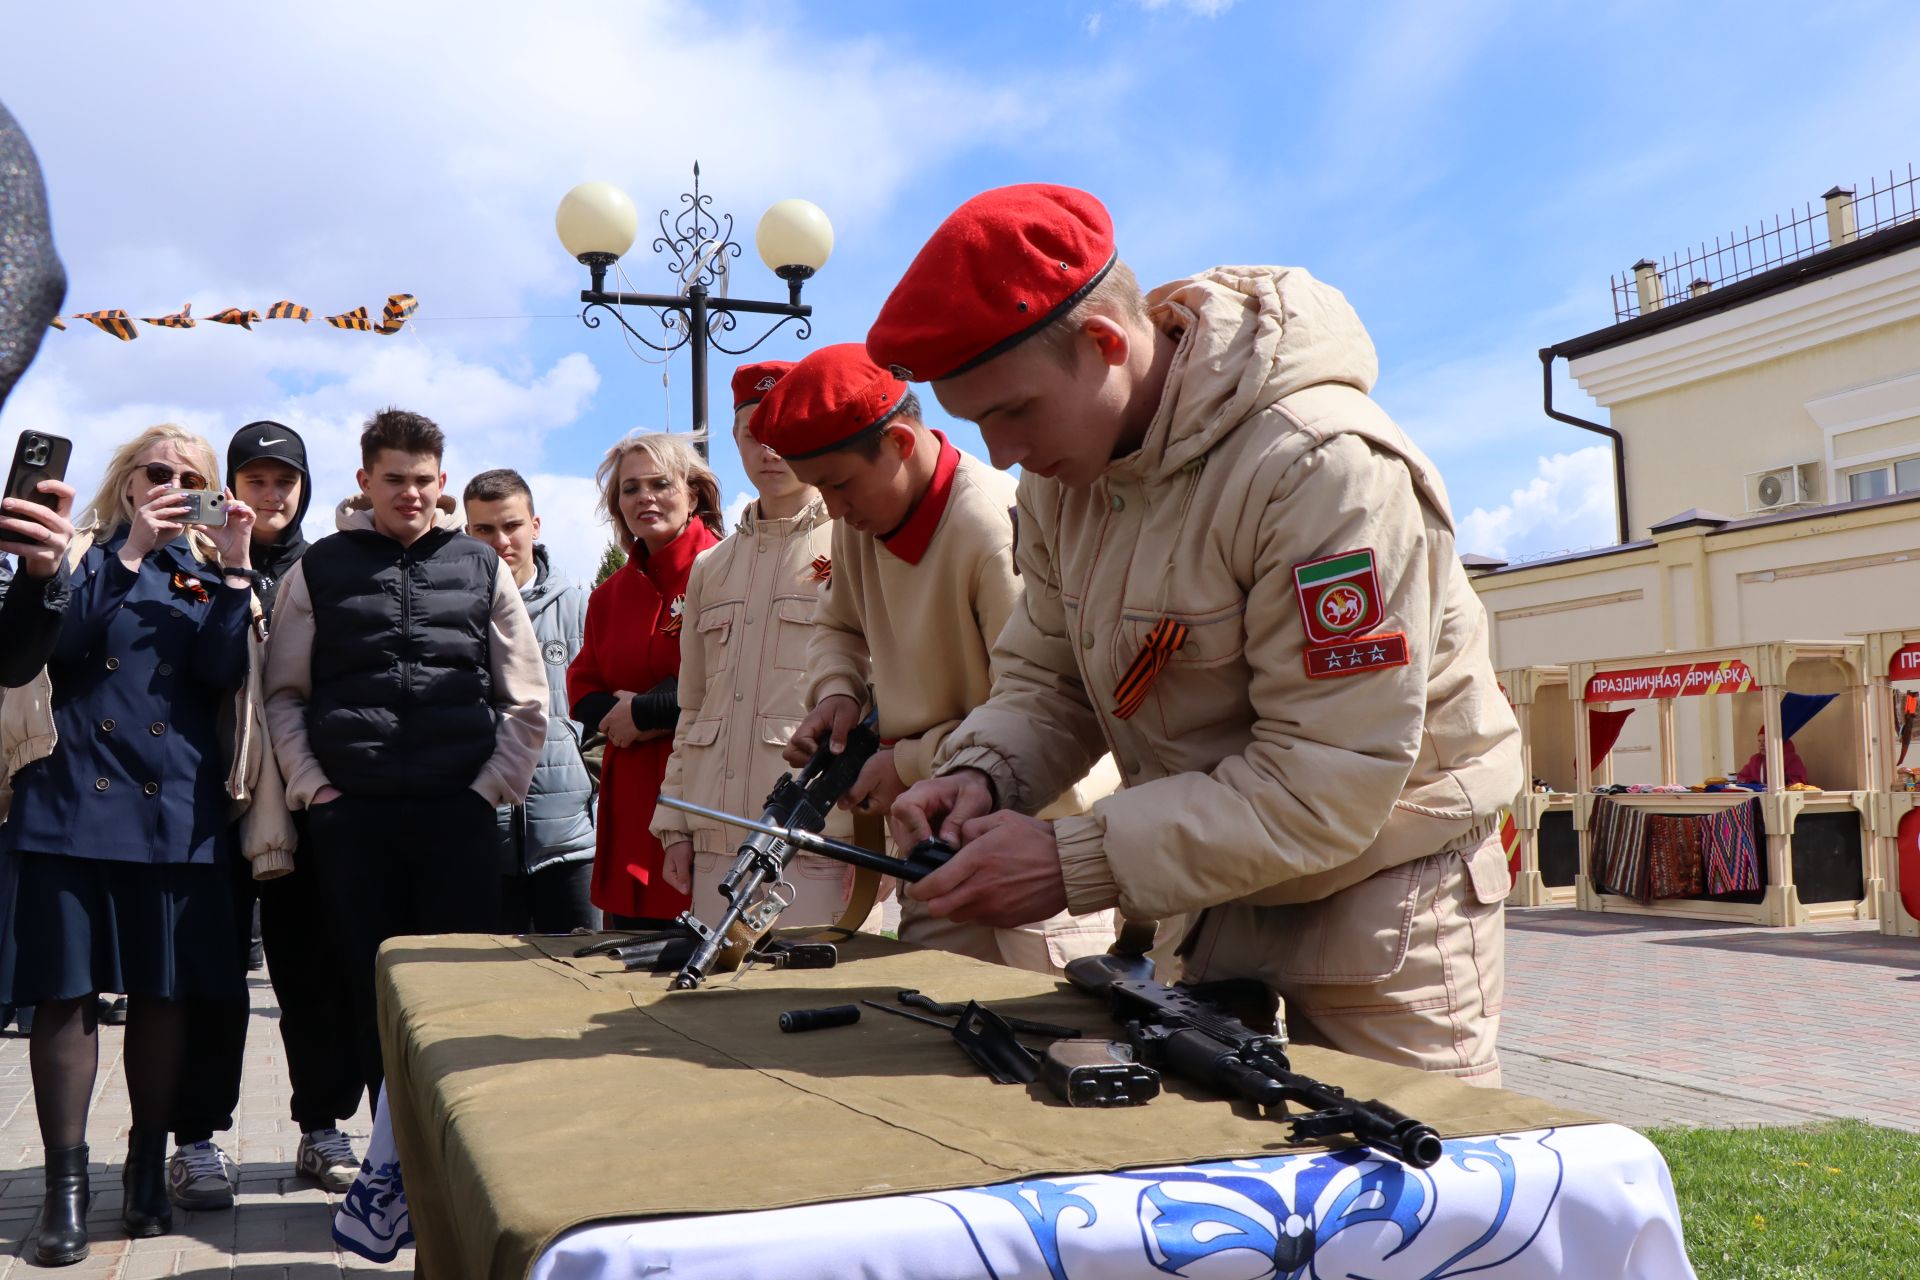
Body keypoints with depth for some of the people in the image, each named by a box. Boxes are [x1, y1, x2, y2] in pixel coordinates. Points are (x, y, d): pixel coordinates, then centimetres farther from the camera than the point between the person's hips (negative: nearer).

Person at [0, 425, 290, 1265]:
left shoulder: (208, 572, 14)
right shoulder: (82, 555, 10)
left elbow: (224, 674, -3)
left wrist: (233, 571, -9)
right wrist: (130, 552, -12)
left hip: (176, 809, 2)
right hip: (71, 799, -1)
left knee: (165, 991, 5)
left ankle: (148, 1171, 17)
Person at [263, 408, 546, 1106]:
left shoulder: (482, 566, 10)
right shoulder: (318, 569, 9)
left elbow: (526, 698, 11)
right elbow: (283, 694, 11)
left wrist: (492, 786, 2)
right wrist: (312, 786, 1)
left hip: (459, 811, 0)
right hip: (350, 814, 1)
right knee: (368, 985, 5)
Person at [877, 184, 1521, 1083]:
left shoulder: (1324, 467, -28)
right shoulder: (1065, 466, -3)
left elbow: (1325, 790, -28)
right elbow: (1044, 675, 7)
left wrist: (1076, 862, -30)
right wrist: (983, 773, -14)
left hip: (1380, 903, -7)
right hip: (1218, 885, 7)